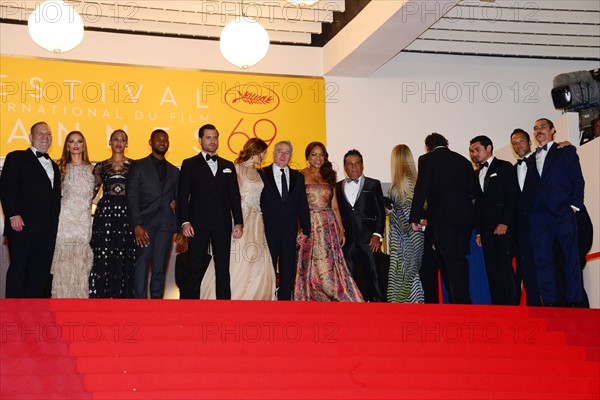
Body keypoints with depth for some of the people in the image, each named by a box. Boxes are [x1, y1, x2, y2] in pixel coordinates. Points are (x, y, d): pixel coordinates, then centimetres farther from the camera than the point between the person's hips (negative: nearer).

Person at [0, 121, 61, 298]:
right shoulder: (17, 158, 4)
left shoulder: (54, 166, 24)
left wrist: (54, 224, 9)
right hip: (23, 225, -6)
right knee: (18, 269, -4)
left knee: (41, 272, 4)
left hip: (48, 230, 6)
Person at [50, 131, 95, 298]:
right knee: (63, 259, -5)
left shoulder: (90, 169, 12)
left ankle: (80, 296, 5)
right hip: (65, 218, -2)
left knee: (81, 261, -1)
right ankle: (62, 297, -1)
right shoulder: (62, 167, 7)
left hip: (84, 220, 2)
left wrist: (88, 213, 9)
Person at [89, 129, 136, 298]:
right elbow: (91, 192, 13)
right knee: (102, 258, -3)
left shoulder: (134, 166, 8)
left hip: (127, 214, -1)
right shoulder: (101, 167, 12)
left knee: (125, 258, -2)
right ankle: (101, 295, 2)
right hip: (105, 213, 1)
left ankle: (122, 296, 5)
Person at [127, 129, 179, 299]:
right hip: (145, 223, -3)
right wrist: (137, 225, -12)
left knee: (160, 266, 1)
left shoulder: (174, 171, 19)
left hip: (166, 224, 3)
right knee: (142, 264, -9)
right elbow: (132, 197, -1)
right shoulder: (139, 166, 7)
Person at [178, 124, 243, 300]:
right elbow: (183, 196, -1)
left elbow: (235, 196, 12)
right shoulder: (190, 164, 6)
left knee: (223, 267, 4)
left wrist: (238, 222, 3)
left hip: (222, 224, 3)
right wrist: (185, 222, -11)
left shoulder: (228, 166, 15)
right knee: (195, 268, -1)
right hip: (198, 224, -3)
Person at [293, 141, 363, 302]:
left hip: (329, 226, 4)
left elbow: (335, 207, 15)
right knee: (313, 267, -4)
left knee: (331, 267, -1)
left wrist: (341, 229, 7)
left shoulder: (329, 177, 15)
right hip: (309, 226, -4)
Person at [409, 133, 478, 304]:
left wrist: (415, 218, -7)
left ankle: (459, 301, -8)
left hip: (442, 216, -4)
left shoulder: (427, 159, 1)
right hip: (465, 216, 4)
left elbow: (421, 189, -8)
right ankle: (465, 300, 10)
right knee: (461, 259, 11)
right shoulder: (463, 160, 14)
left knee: (451, 260, -4)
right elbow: (474, 189, 11)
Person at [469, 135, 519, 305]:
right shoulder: (477, 174, 21)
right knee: (492, 269, 0)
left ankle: (512, 304, -12)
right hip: (486, 228, 6)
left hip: (503, 226, -6)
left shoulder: (504, 167, 3)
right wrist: (479, 231, 11)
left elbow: (512, 196, -6)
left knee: (505, 265, -13)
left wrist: (505, 223, -15)